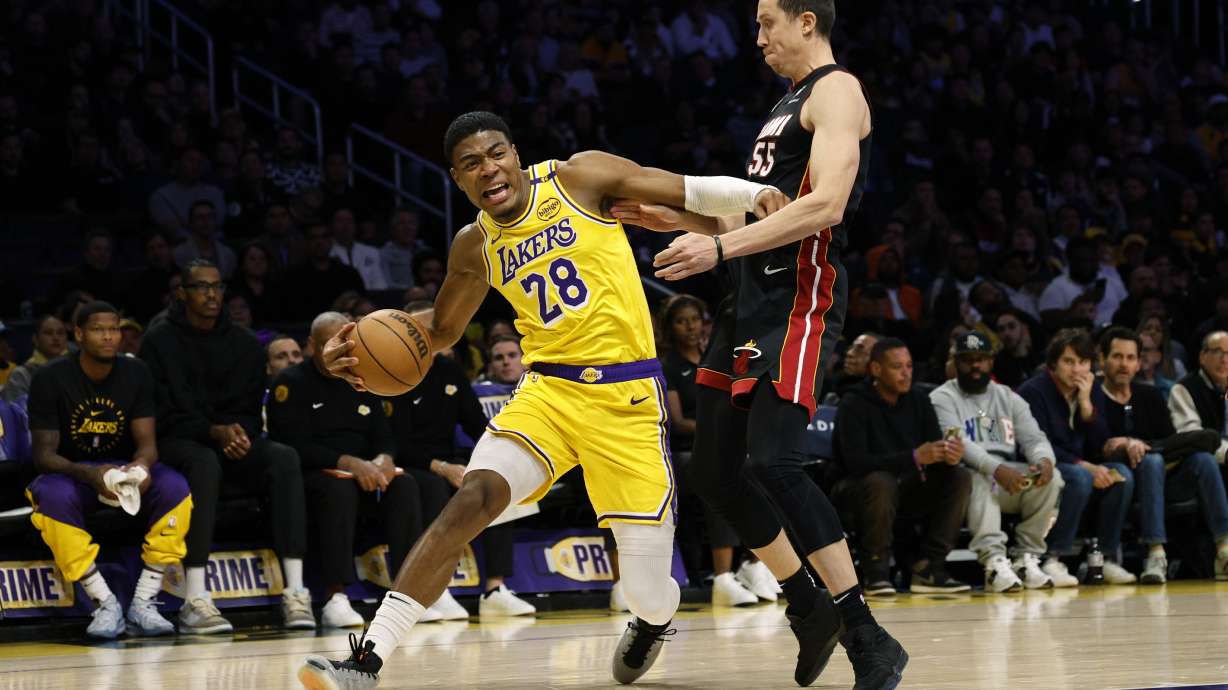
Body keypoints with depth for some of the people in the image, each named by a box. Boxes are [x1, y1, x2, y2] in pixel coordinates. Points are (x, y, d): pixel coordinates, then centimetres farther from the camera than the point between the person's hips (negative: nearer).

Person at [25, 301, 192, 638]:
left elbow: (147, 441, -8)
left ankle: (143, 603, -27)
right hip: (70, 472, -2)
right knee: (55, 497, -38)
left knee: (175, 487, -29)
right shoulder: (51, 379, -12)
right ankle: (106, 604, -32)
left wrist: (142, 467, -35)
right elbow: (44, 454, -16)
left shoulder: (136, 374, -4)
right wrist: (90, 475, -37)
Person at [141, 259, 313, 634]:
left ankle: (295, 591, -34)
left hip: (232, 441, 4)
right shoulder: (159, 340, -1)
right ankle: (195, 600, -44)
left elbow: (250, 410, 11)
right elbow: (164, 416, -7)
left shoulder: (244, 343, 11)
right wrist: (215, 432, -21)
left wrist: (240, 433, -14)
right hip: (178, 443, -4)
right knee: (204, 463, -39)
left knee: (284, 458, -26)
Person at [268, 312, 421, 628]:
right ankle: (335, 599, -44)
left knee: (404, 485, -23)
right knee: (339, 489, -38)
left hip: (363, 470, 6)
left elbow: (384, 436, 13)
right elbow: (294, 446, -14)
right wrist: (348, 463, -25)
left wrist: (384, 459, -13)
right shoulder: (292, 382, -3)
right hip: (310, 475, -6)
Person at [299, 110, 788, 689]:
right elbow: (441, 330, 23)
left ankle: (653, 621, 36)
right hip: (548, 391, 3)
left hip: (627, 396, -3)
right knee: (473, 497, -23)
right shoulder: (475, 248, 8)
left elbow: (689, 192, 0)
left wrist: (753, 194, -18)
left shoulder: (578, 178, -4)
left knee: (647, 592, -5)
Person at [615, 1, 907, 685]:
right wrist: (679, 217, 17)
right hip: (755, 299, 10)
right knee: (719, 473, 9)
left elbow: (825, 204, -21)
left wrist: (720, 248, -24)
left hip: (803, 300, -10)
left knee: (772, 461, -22)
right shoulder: (789, 104, 23)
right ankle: (811, 610, 22)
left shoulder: (837, 91, -6)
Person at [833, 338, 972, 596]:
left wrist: (948, 455, -30)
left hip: (907, 490, 6)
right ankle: (876, 572, -24)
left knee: (960, 477, -16)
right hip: (862, 488, -6)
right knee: (881, 482, -38)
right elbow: (855, 462, -27)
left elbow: (933, 449, -3)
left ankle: (929, 568, -18)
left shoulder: (918, 401, 3)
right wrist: (914, 458, -37)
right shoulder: (853, 405, -14)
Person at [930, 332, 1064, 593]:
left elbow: (1033, 437, 9)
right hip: (967, 475, -5)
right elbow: (957, 443, -14)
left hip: (1010, 472, 5)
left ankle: (1026, 559, -19)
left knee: (1051, 478, -23)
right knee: (982, 479, -38)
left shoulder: (1008, 398, 21)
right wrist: (996, 469, -31)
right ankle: (994, 561, -45)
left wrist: (1044, 460, -18)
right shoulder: (942, 399, 3)